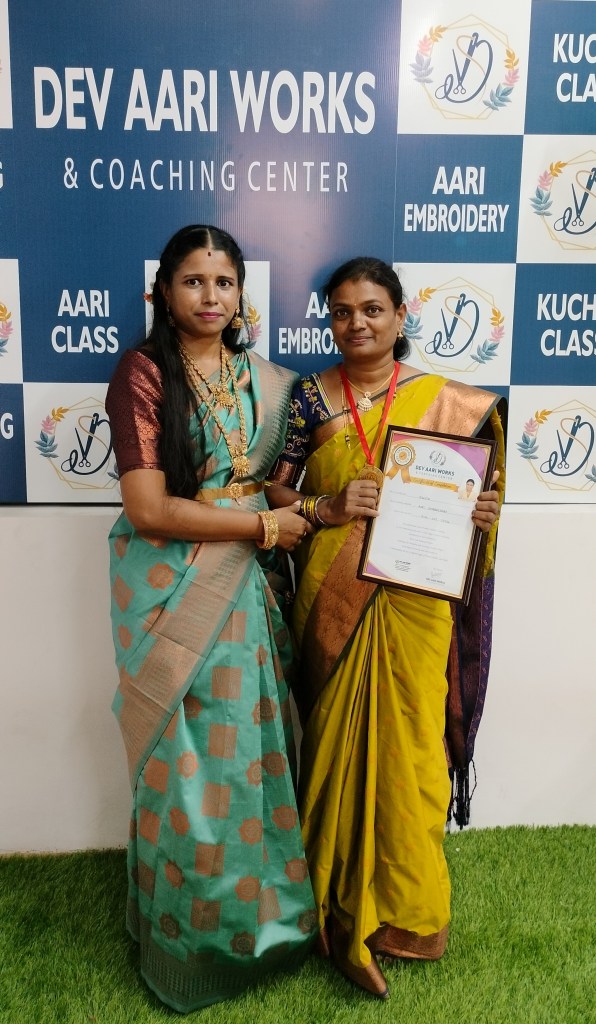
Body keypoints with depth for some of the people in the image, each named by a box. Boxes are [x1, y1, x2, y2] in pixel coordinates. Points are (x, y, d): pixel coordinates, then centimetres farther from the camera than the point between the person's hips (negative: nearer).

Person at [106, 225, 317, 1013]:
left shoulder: (266, 380, 8)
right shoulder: (143, 372, -9)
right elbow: (147, 508, -16)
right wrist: (262, 524, -12)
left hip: (248, 587, 5)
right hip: (172, 590, -4)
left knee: (252, 747, 12)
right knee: (187, 758, 7)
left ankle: (261, 911, 36)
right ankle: (189, 938, 30)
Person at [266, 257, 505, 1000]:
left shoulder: (448, 400, 2)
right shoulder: (310, 397, 0)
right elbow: (274, 492, 2)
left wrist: (478, 514, -11)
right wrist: (328, 509, -16)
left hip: (415, 597, 1)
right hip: (334, 597, 0)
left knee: (411, 744, 8)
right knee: (342, 739, 7)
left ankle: (405, 906, 32)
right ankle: (346, 912, 27)